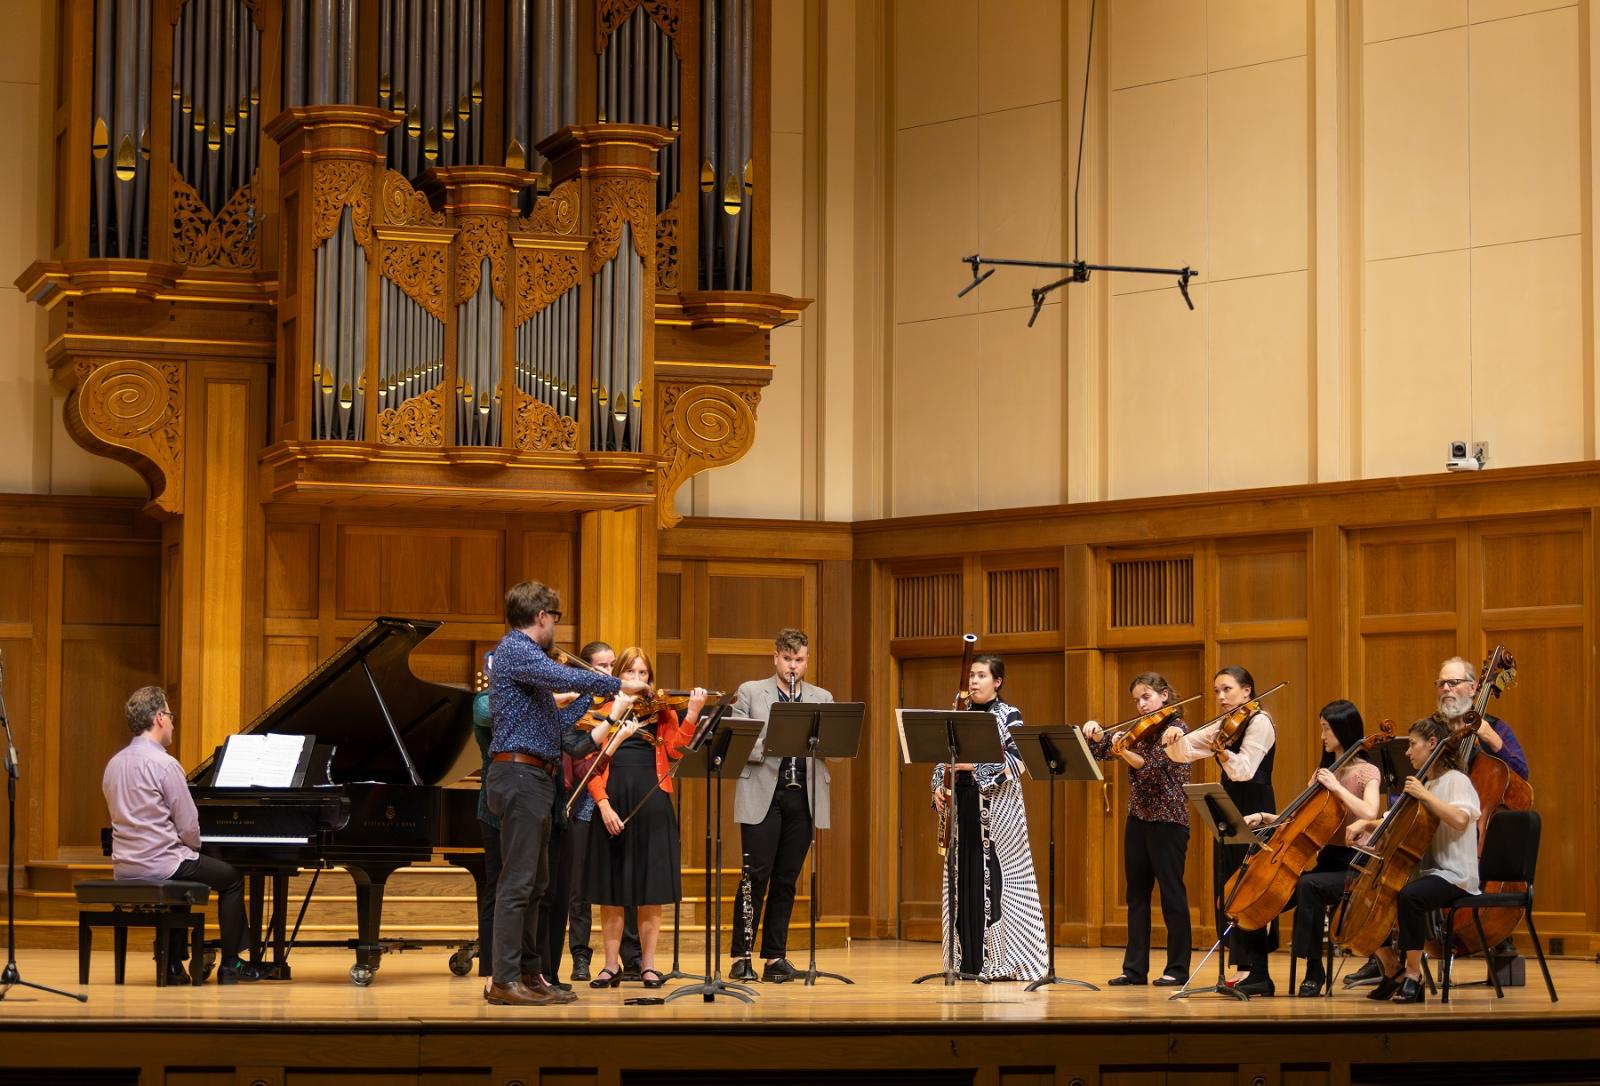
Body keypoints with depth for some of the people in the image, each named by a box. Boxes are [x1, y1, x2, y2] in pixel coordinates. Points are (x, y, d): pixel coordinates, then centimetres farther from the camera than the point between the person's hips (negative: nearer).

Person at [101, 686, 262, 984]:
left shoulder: (114, 764, 8)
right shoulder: (164, 764, -16)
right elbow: (189, 826, -14)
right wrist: (194, 847, 9)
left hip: (124, 867, 8)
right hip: (160, 864, -7)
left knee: (175, 880, 37)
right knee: (232, 878, 14)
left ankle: (173, 963, 32)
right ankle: (230, 964, 15)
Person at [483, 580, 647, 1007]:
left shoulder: (524, 653, 21)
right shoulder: (515, 650, -10)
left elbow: (555, 724, 22)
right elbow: (563, 677, -27)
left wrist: (593, 697, 24)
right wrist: (617, 685, -15)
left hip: (534, 778, 11)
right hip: (519, 775, -11)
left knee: (534, 883, 13)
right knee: (518, 881, -11)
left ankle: (529, 974, 18)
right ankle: (504, 980, -11)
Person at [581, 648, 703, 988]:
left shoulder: (661, 712, 10)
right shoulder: (605, 712, 7)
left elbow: (675, 750, -7)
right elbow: (593, 765, 1)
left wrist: (692, 714, -20)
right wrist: (603, 804, -12)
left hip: (652, 805, 0)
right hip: (613, 804, 0)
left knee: (650, 890, 2)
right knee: (611, 889, 3)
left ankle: (648, 965, 9)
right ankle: (611, 966, 11)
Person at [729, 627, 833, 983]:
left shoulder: (822, 699, 14)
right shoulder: (750, 693, 7)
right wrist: (766, 746, -16)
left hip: (803, 797, 3)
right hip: (762, 796, -3)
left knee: (786, 879, 5)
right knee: (756, 875, -7)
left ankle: (775, 957, 9)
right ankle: (741, 956, -2)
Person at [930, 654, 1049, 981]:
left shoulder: (1009, 716, -2)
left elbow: (1017, 762, -13)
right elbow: (943, 759, 14)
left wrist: (977, 765, -23)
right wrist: (939, 787, -4)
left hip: (997, 807, -5)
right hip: (962, 805, 5)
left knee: (995, 877, -8)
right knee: (964, 877, 4)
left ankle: (1004, 961, -5)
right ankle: (969, 960, 8)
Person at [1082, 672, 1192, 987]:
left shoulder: (1174, 728, -9)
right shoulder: (1139, 731, 12)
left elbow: (1150, 767, -22)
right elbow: (1102, 751, 13)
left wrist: (1124, 751, -36)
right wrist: (1096, 734, -7)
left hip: (1167, 820, -8)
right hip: (1138, 817, 8)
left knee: (1171, 892, -2)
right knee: (1136, 893, 8)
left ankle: (1177, 968, 3)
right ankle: (1135, 968, 11)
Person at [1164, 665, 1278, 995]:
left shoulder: (1259, 723, -9)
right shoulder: (1222, 728, 16)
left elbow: (1243, 770, -20)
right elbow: (1182, 752, 12)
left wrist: (1220, 749, -36)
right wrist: (1174, 739, -9)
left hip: (1254, 815, -9)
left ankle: (1257, 974, -10)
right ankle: (1244, 967, 12)